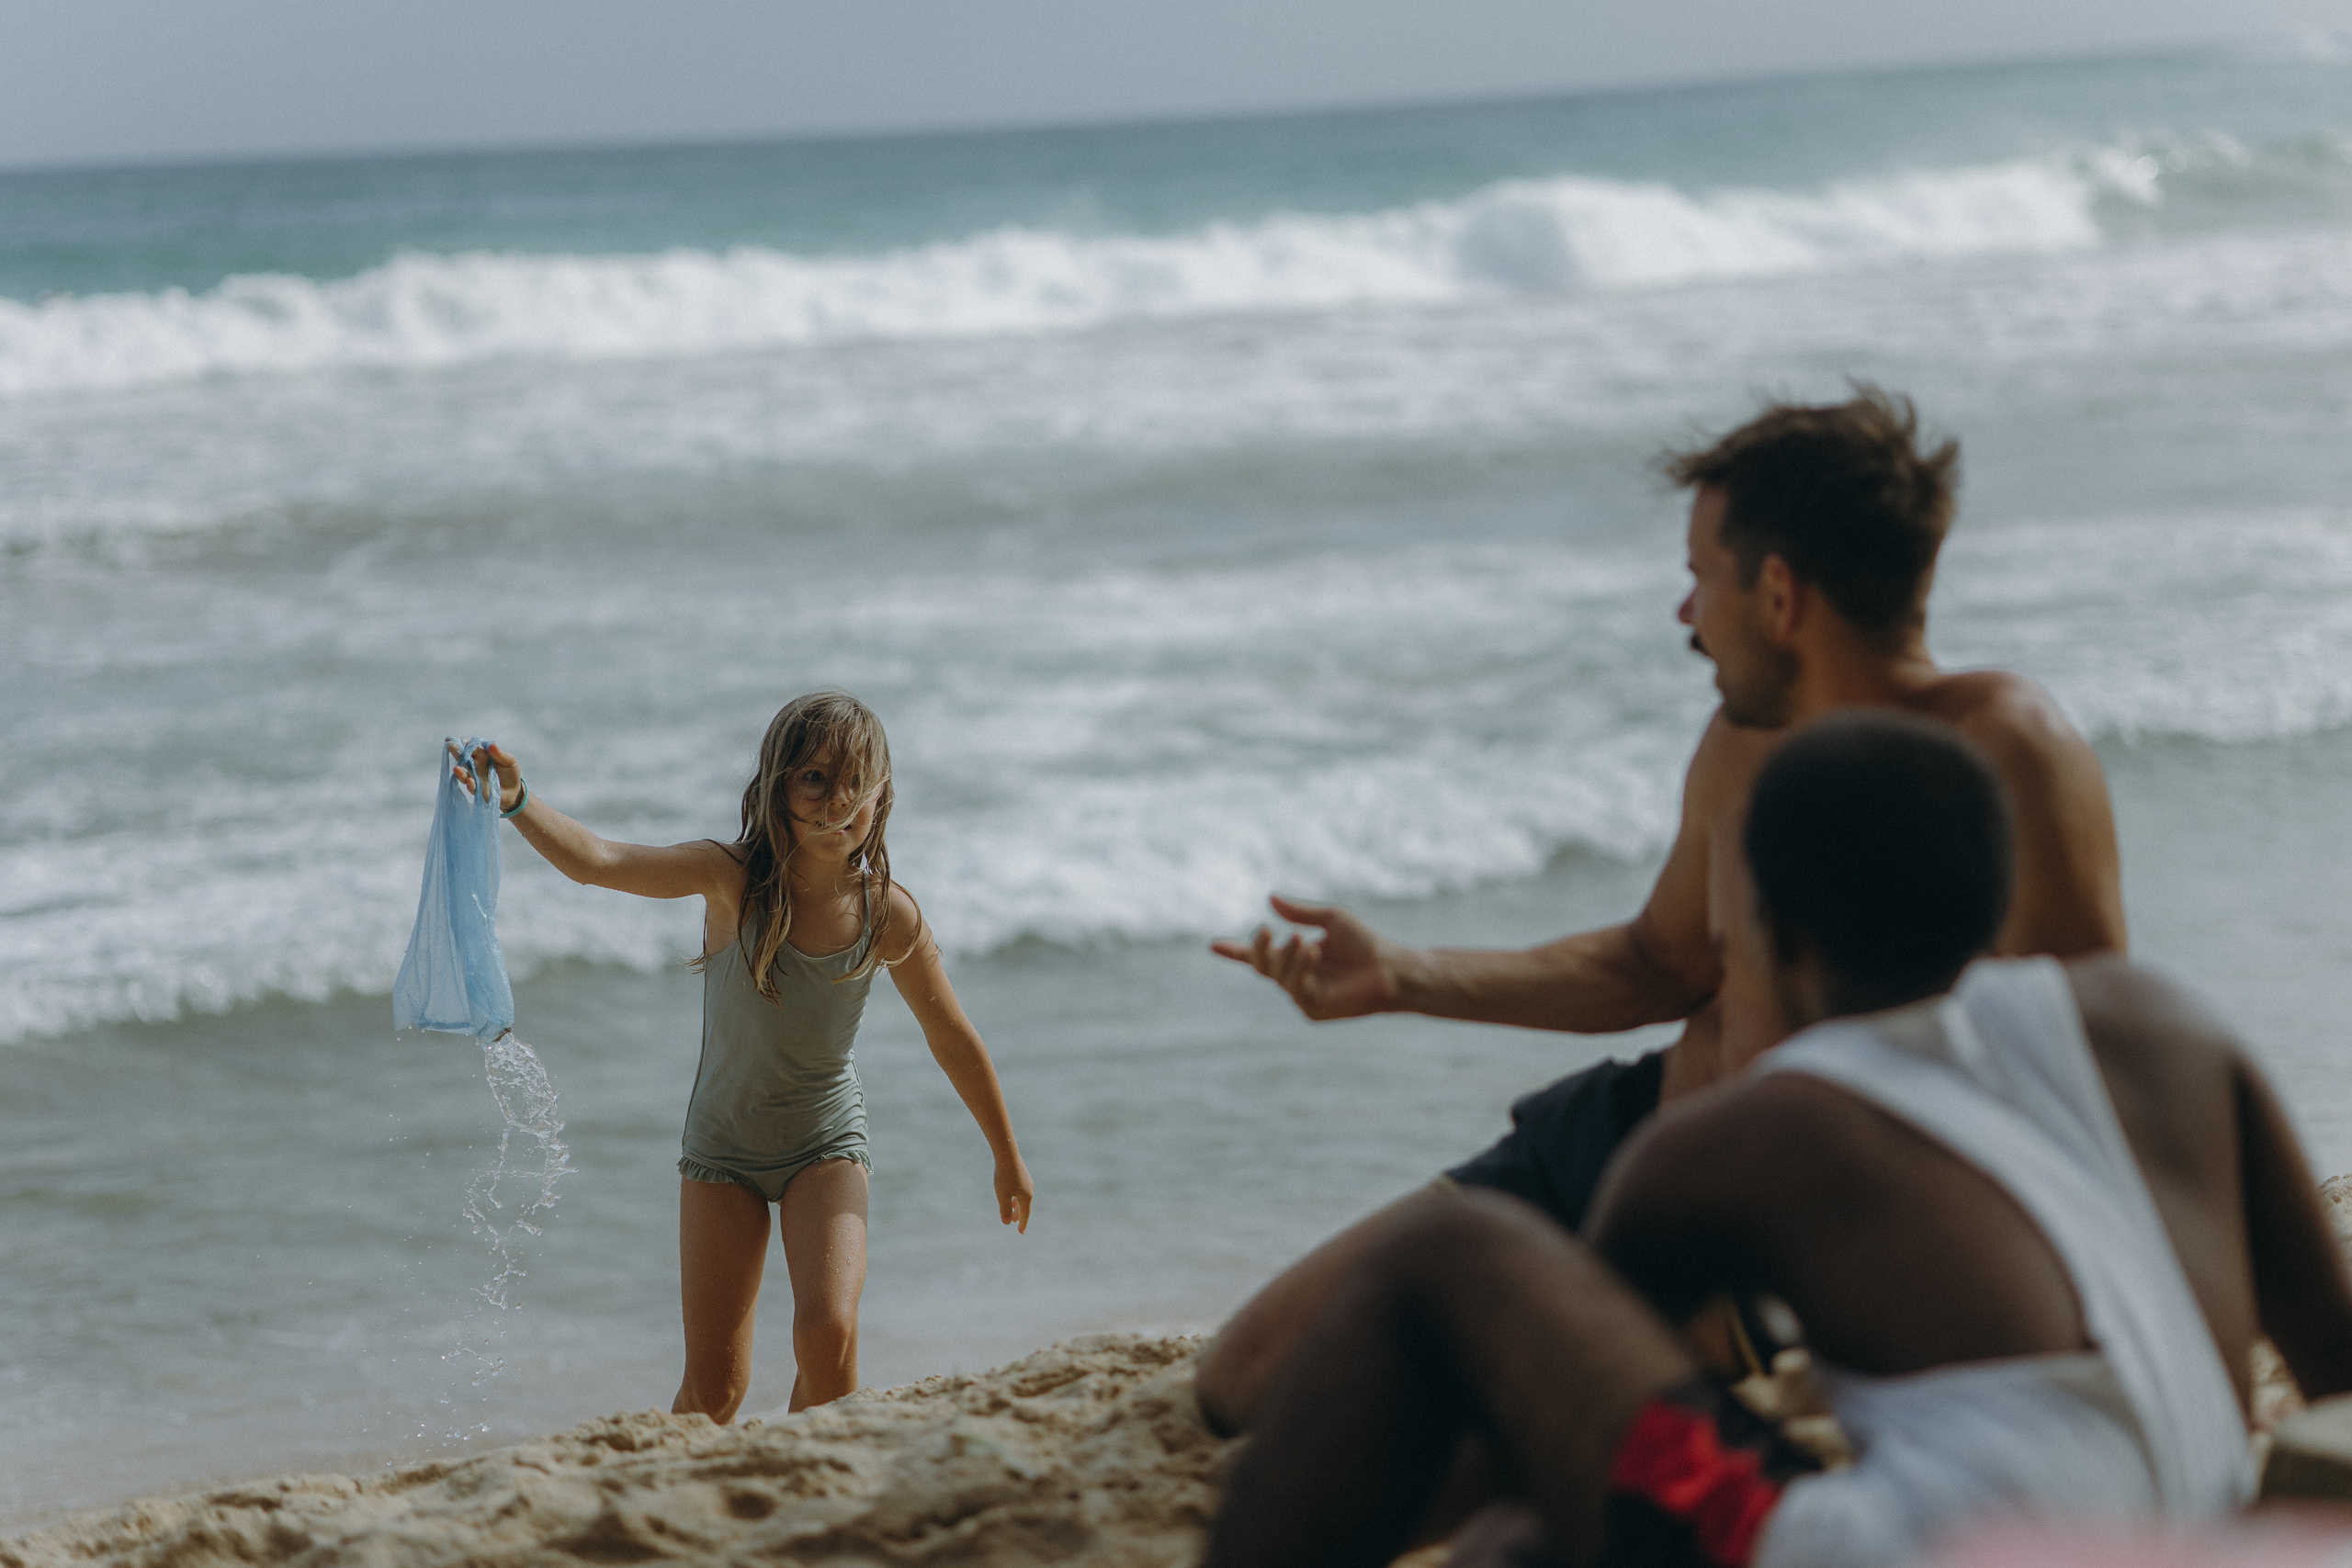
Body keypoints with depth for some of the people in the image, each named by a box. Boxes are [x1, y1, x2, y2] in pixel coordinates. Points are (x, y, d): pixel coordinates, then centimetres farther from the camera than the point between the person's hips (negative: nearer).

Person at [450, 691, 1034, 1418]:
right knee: (712, 1388, 0)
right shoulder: (733, 878, -21)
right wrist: (518, 803, -56)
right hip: (723, 1144, 0)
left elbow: (952, 1039, -2)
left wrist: (1009, 1159, 9)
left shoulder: (889, 916, -16)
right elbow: (595, 861, -36)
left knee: (827, 1333, -22)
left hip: (826, 1143, 0)